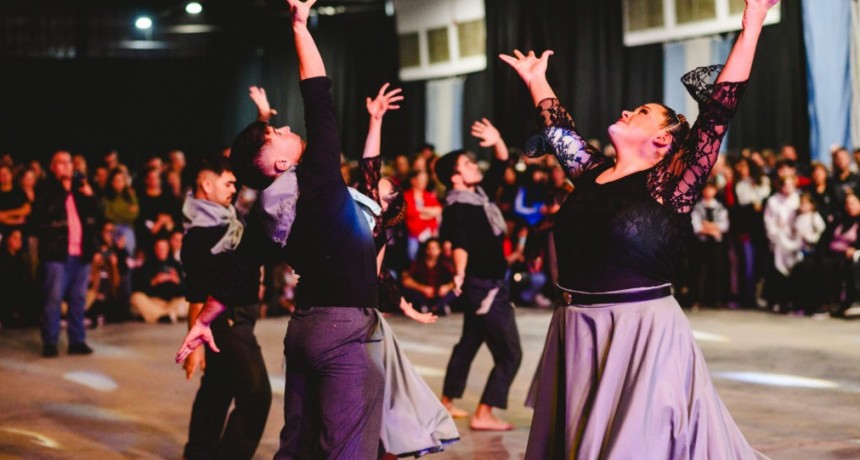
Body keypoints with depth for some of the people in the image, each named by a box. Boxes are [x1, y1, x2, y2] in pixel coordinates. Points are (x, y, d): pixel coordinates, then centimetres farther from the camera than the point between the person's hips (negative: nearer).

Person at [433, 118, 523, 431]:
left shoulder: (481, 193, 7)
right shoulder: (457, 208, -19)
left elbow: (501, 163, 15)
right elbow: (459, 243, -36)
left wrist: (497, 141, -4)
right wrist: (460, 274, -51)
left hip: (490, 283, 10)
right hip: (484, 286, -10)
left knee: (469, 342, 20)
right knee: (509, 354, -10)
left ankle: (446, 402, 32)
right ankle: (483, 415, -9)